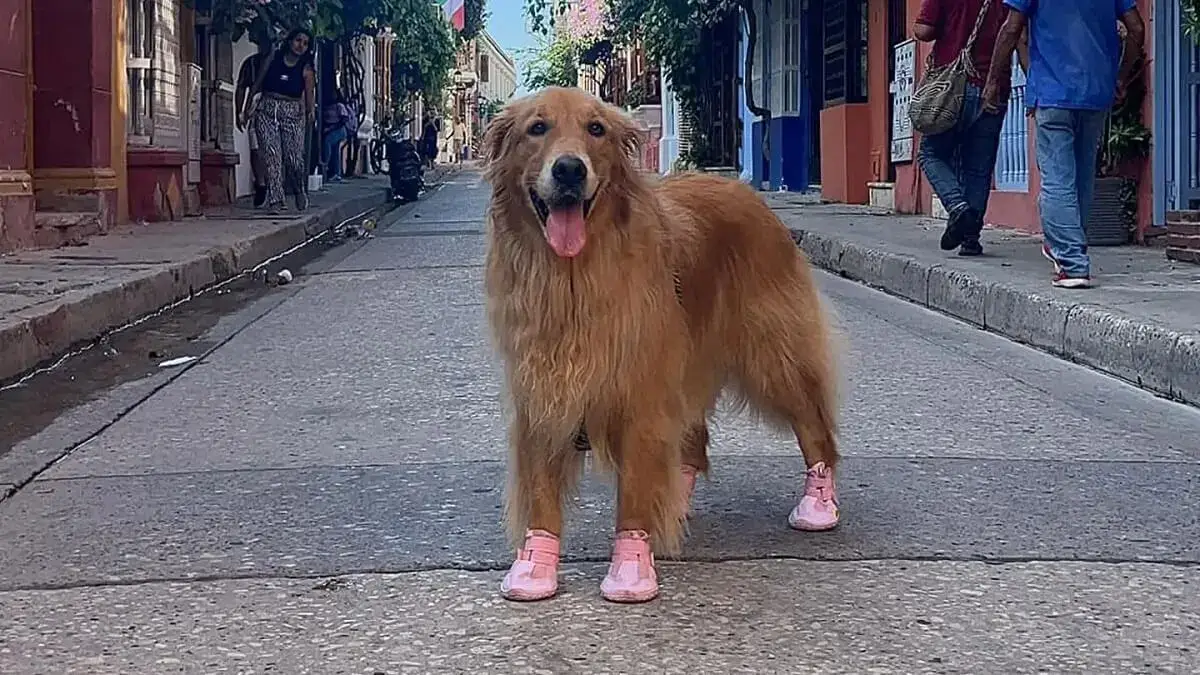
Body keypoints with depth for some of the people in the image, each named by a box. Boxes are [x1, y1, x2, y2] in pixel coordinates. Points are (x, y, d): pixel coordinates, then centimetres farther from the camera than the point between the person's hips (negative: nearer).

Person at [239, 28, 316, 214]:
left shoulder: (306, 69, 3)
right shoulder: (274, 59, 7)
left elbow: (310, 94, -6)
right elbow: (258, 83, 15)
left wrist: (311, 112, -22)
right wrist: (248, 105, 15)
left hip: (292, 113, -1)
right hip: (267, 111, 1)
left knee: (294, 158, -7)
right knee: (271, 157, -7)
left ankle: (301, 191, 21)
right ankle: (275, 200, -6)